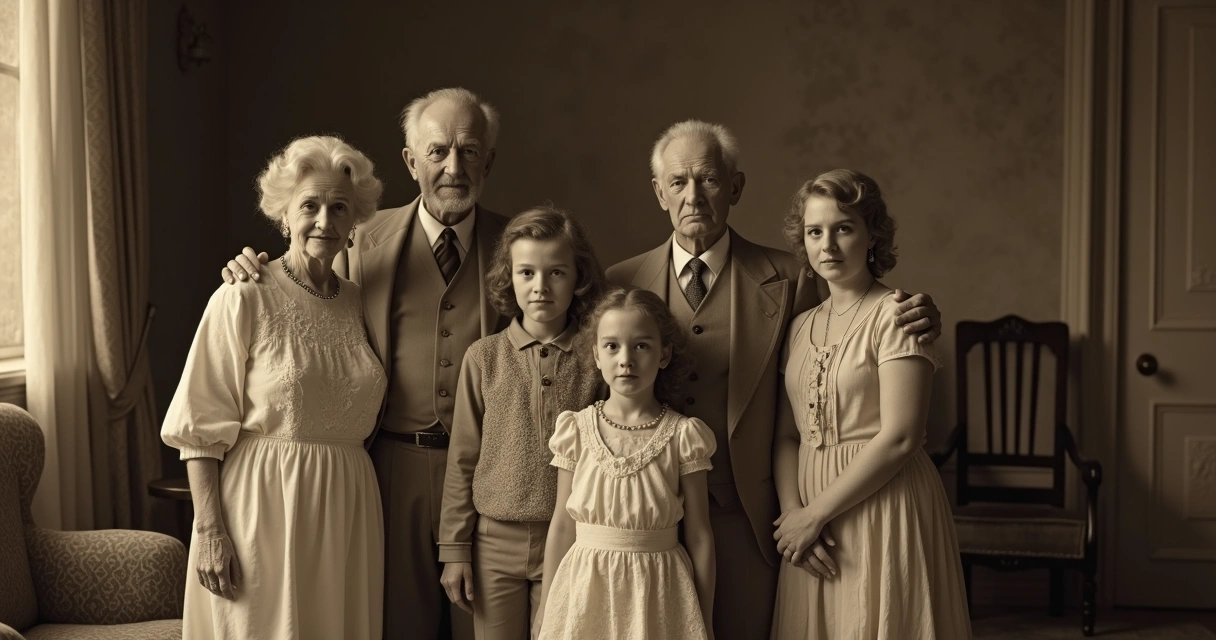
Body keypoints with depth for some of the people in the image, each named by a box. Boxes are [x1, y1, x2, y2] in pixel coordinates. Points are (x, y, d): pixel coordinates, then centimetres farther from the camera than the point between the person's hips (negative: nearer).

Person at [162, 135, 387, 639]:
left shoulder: (359, 303, 8)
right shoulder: (243, 300, -7)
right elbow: (200, 428, -9)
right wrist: (210, 531, -15)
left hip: (345, 514, 5)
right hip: (261, 507, -5)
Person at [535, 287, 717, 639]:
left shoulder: (681, 435, -6)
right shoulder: (577, 430, -1)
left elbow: (699, 536, -3)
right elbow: (562, 525, 3)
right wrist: (546, 611, 6)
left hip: (657, 593, -1)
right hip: (586, 590, 1)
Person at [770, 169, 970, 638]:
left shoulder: (895, 313, -8)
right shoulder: (800, 326, 11)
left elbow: (900, 437, -16)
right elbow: (787, 436, 8)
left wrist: (814, 515, -13)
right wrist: (792, 513, -9)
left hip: (885, 508, -5)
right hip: (810, 522, 6)